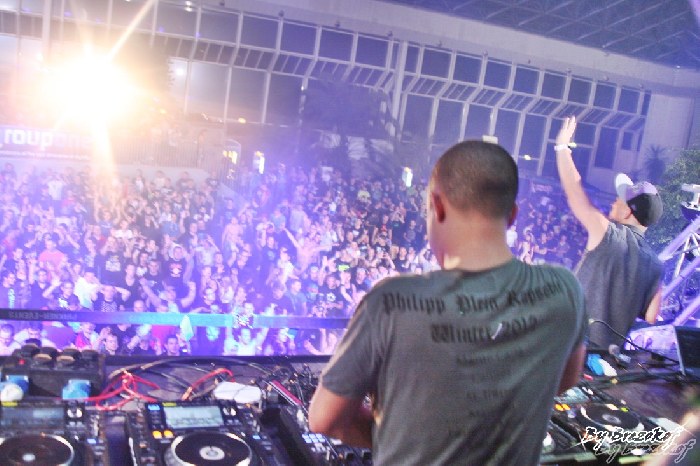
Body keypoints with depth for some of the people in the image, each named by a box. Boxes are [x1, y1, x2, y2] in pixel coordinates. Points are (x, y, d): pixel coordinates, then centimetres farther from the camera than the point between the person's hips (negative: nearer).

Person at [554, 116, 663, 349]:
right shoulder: (656, 266, 3)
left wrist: (562, 145, 4)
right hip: (612, 351, 6)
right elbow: (649, 320, 4)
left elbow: (573, 190, -7)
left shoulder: (608, 234, -12)